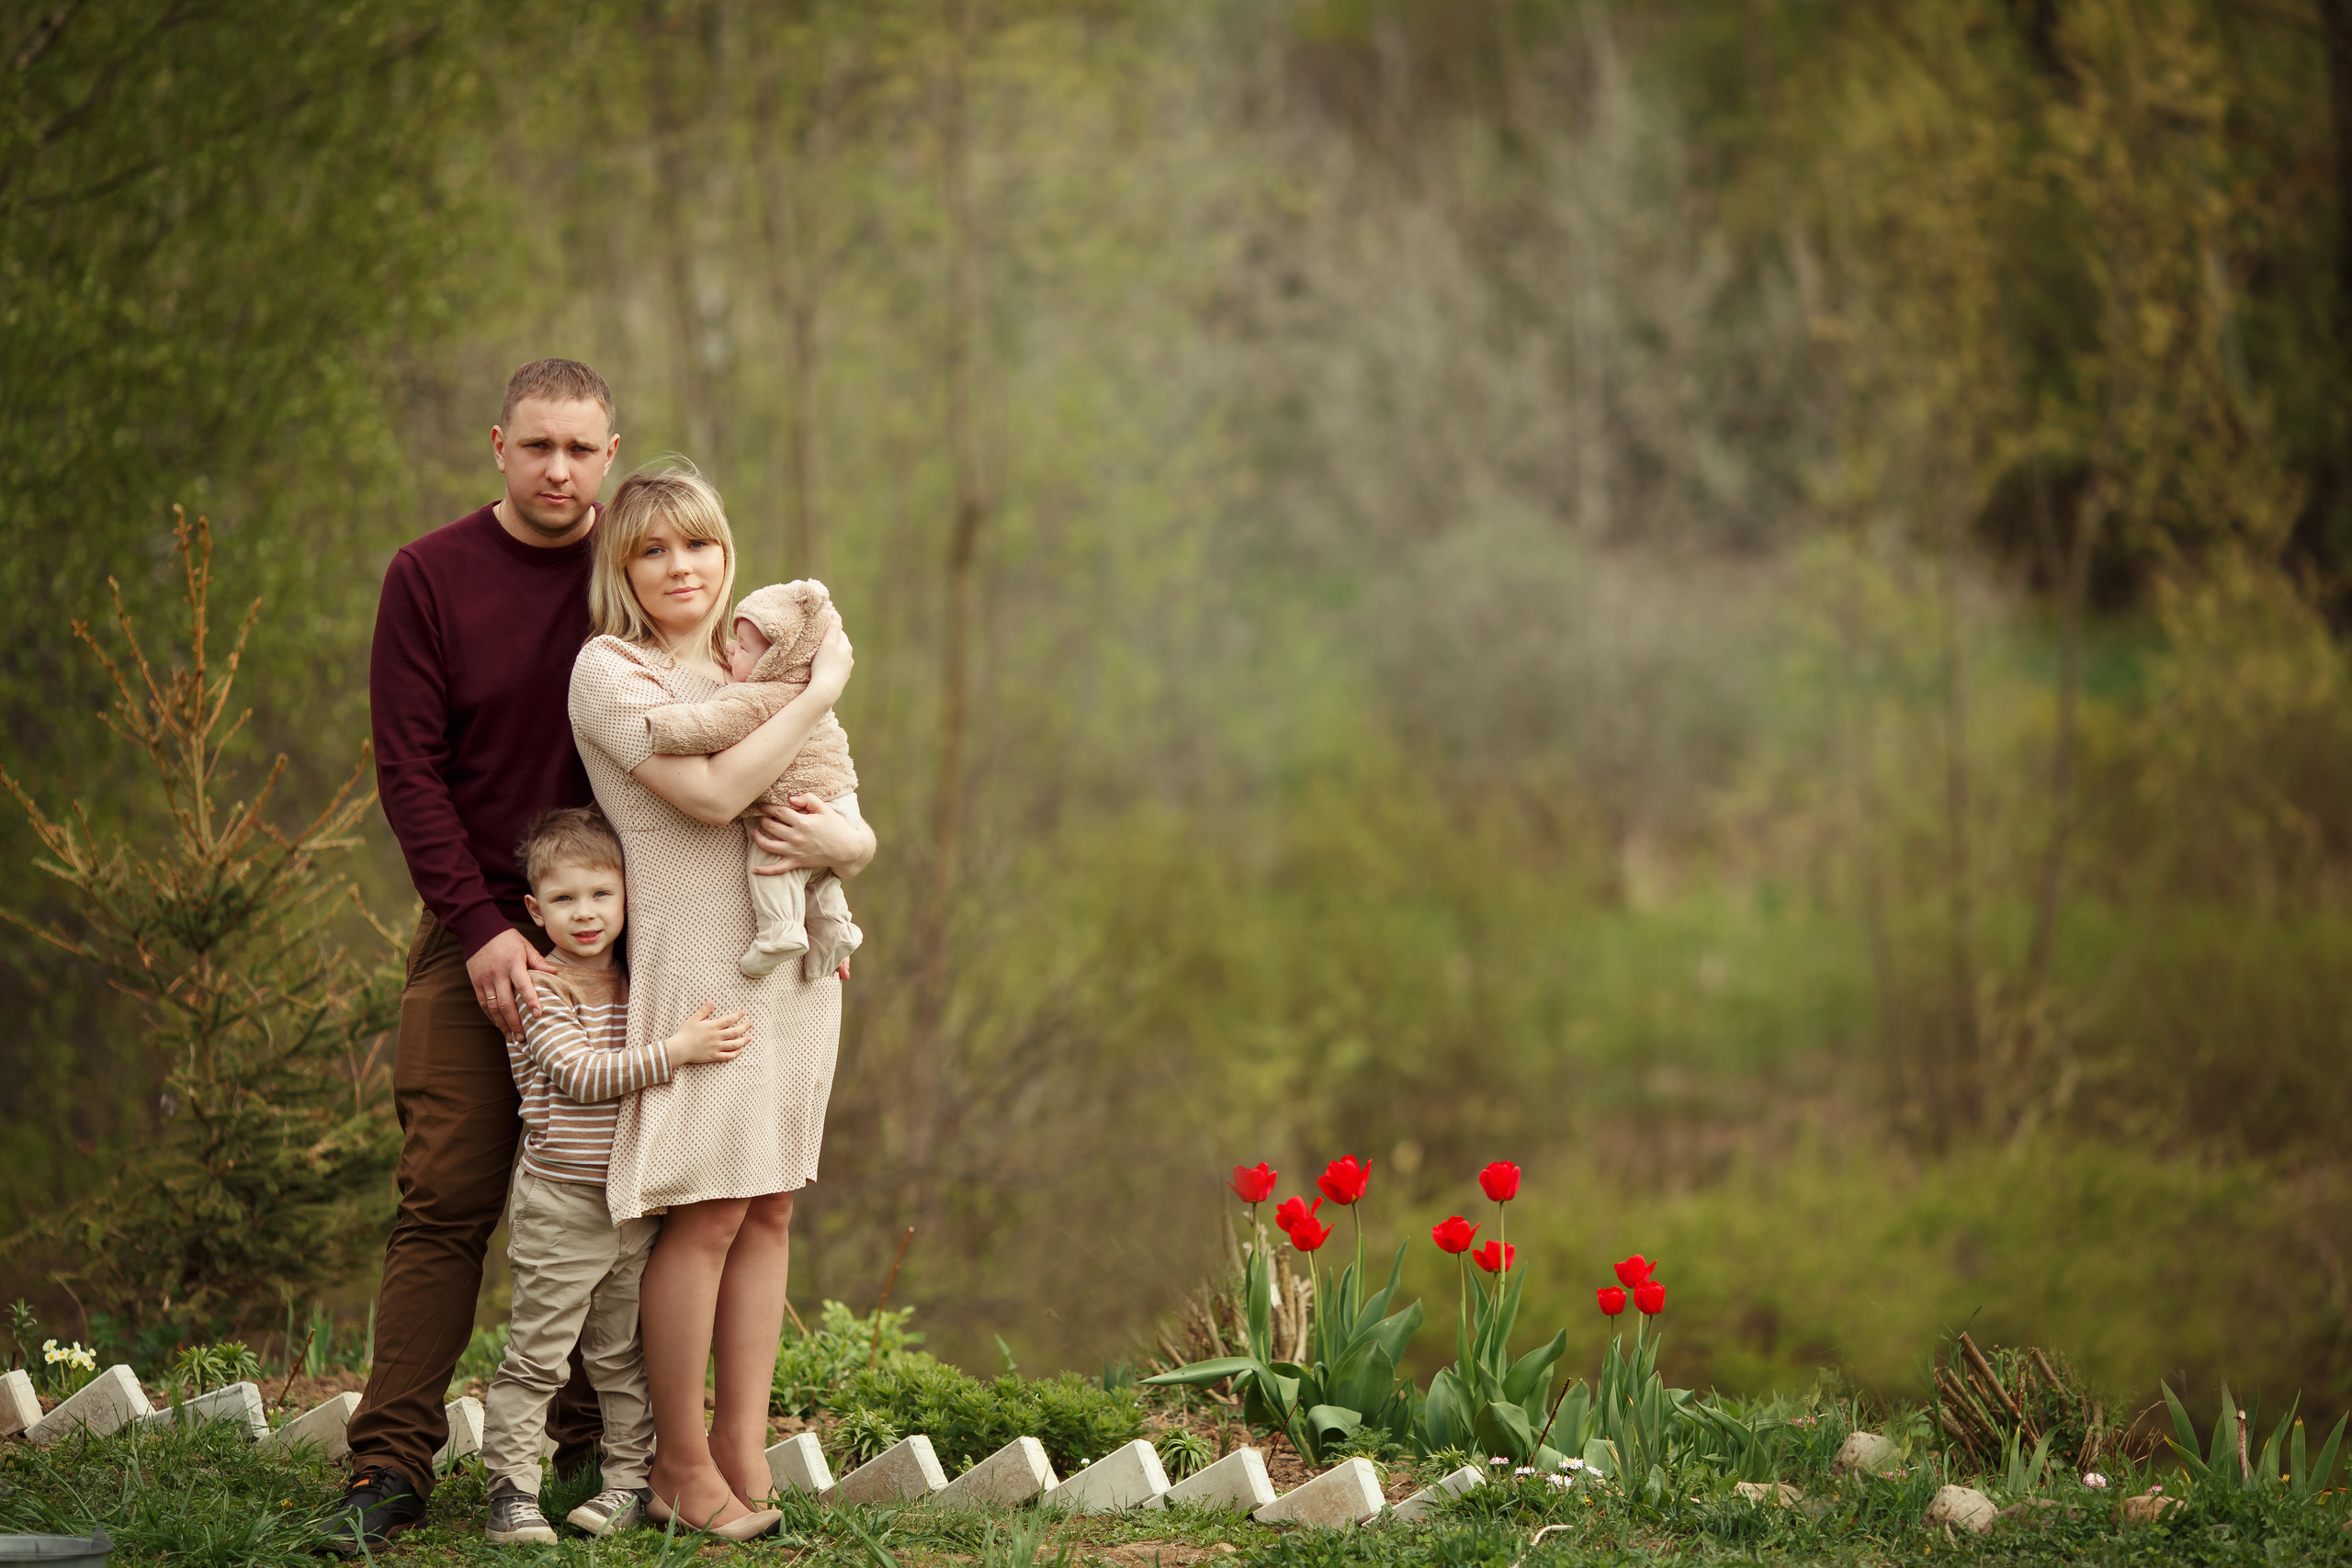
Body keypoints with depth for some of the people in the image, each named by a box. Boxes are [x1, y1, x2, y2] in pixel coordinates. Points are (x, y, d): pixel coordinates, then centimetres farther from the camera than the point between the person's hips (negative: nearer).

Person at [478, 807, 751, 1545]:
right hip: (559, 1208, -6)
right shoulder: (537, 993, -12)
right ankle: (511, 1489, 0)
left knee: (623, 1356, 13)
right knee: (536, 1355, -4)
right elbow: (581, 1074, -23)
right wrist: (677, 1050, -29)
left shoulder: (640, 987, 8)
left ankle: (627, 1478, 21)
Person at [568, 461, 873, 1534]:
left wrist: (846, 843, -10)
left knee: (768, 1210, 5)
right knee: (706, 1215, -7)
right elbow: (715, 792, -19)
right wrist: (821, 691, -11)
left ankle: (746, 1457, 9)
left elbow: (852, 825, 15)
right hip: (697, 962, -6)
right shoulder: (612, 670, -5)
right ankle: (682, 1469, 2)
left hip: (794, 959, 7)